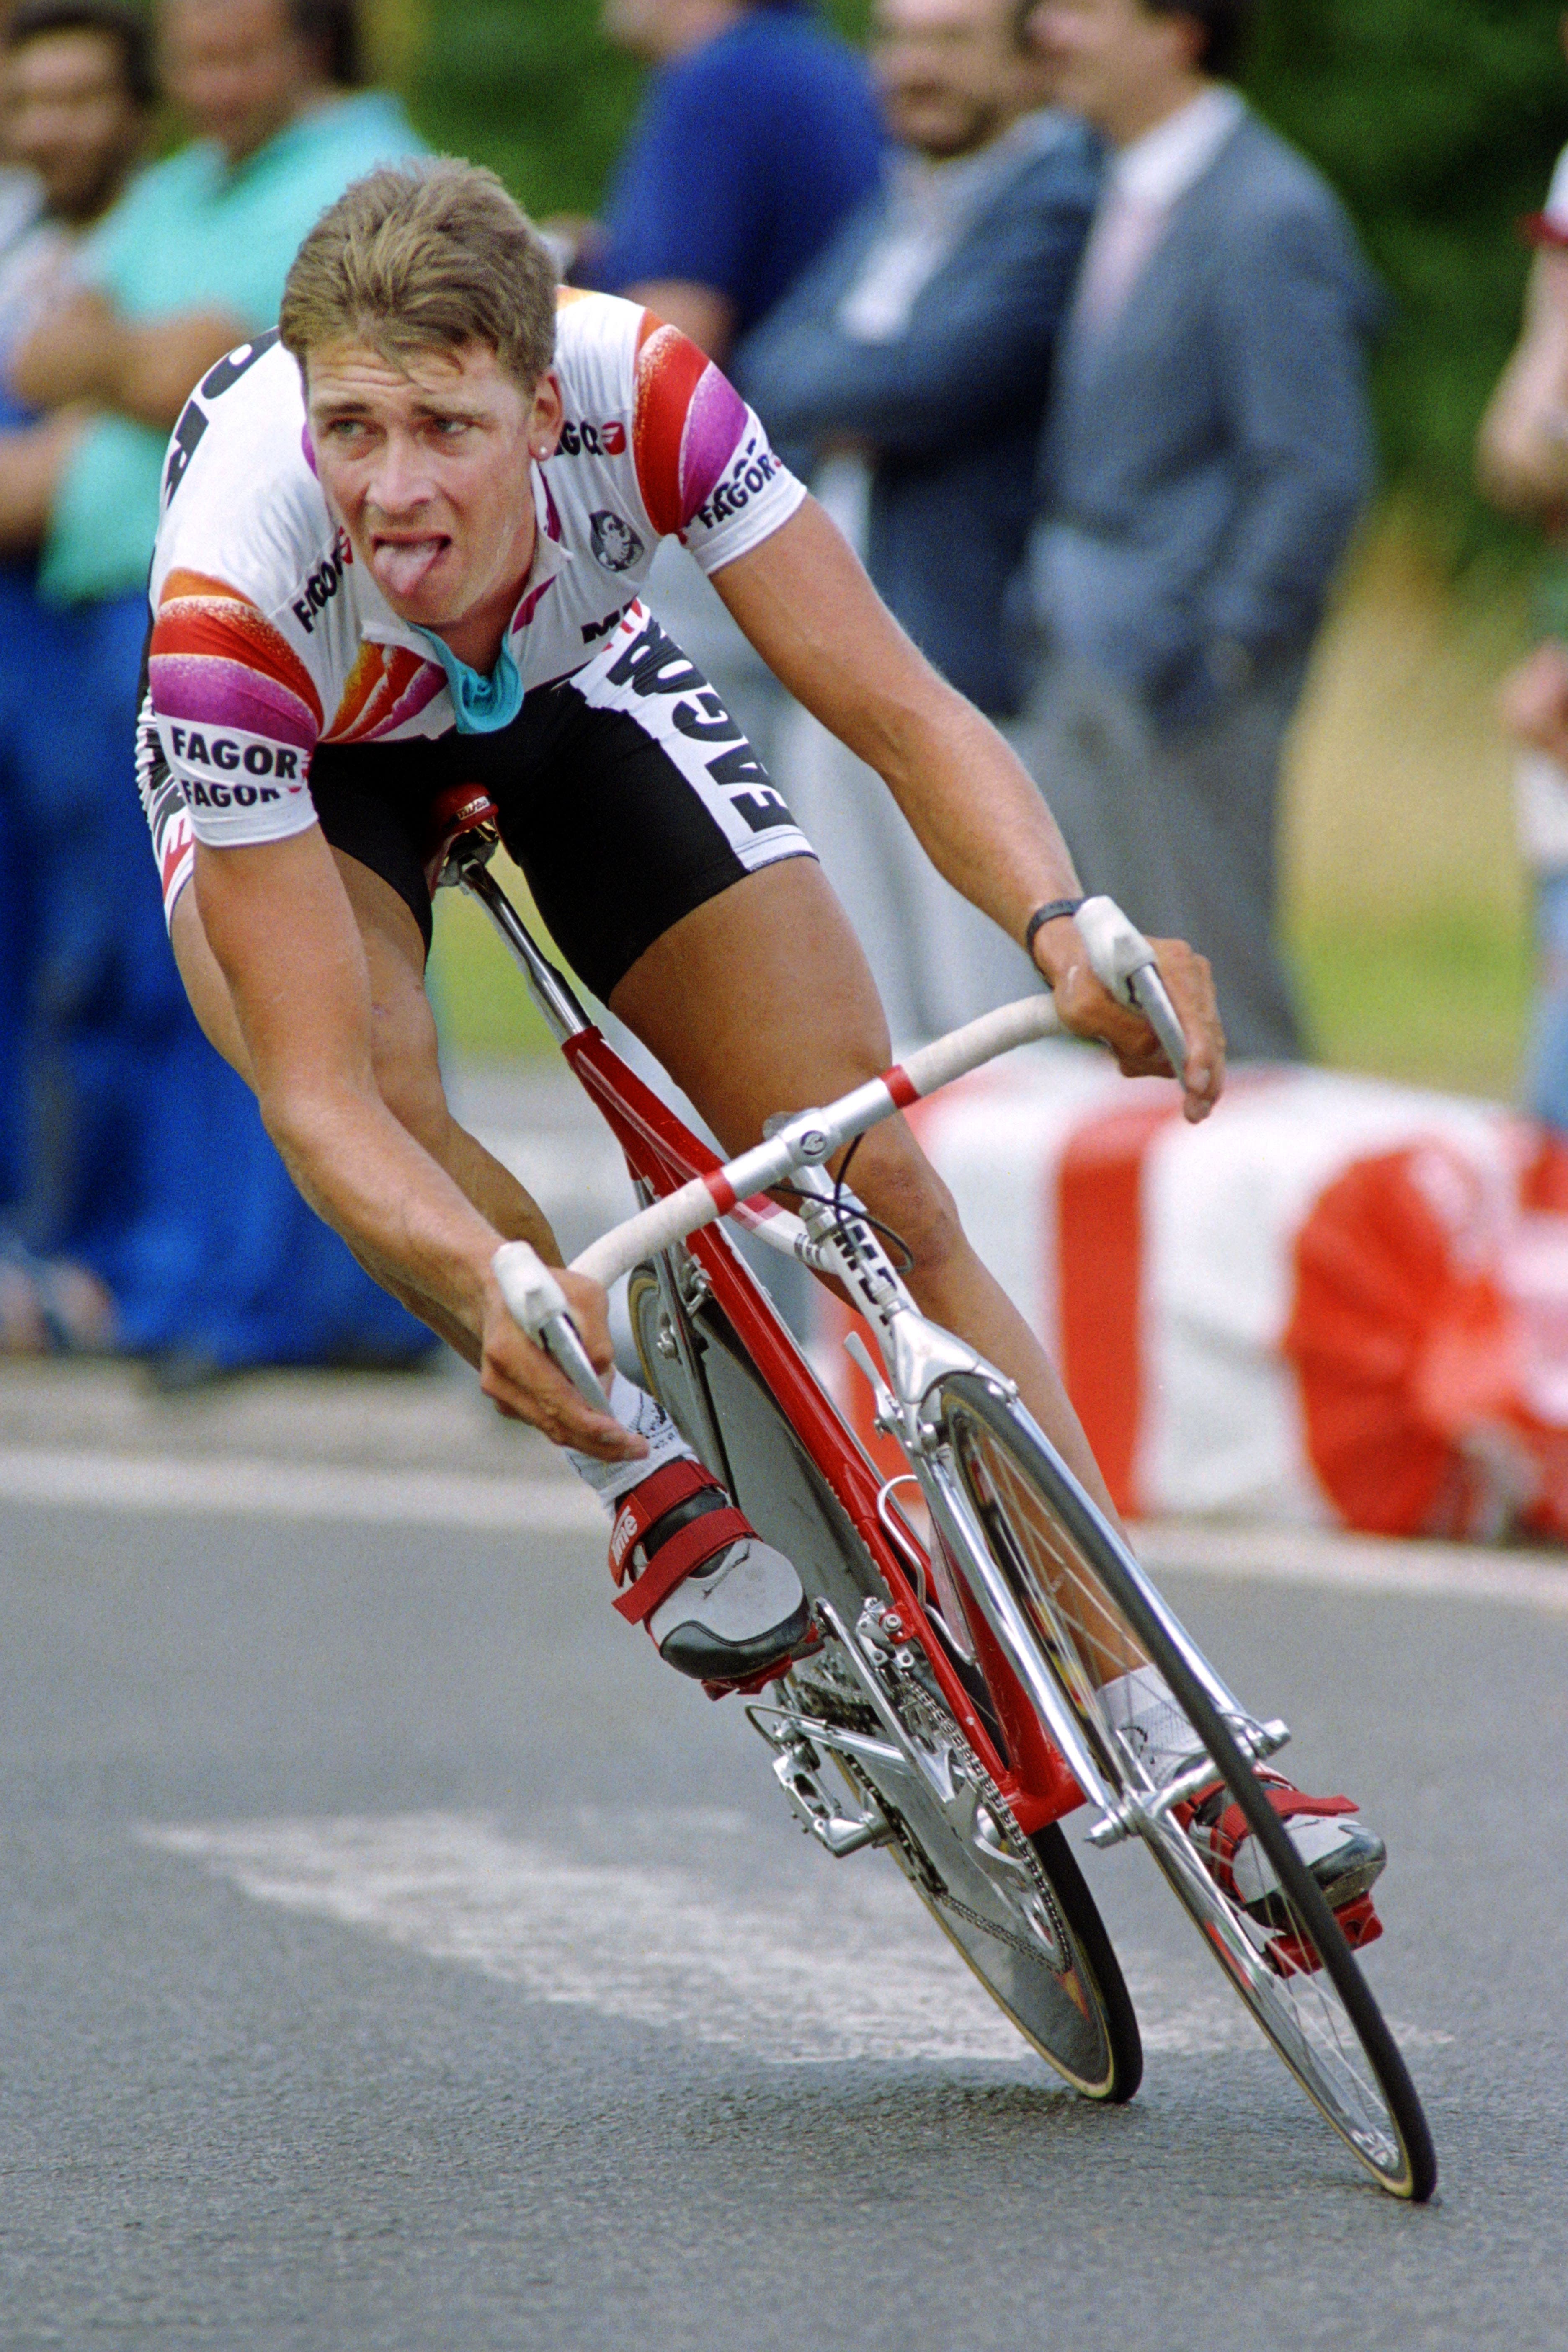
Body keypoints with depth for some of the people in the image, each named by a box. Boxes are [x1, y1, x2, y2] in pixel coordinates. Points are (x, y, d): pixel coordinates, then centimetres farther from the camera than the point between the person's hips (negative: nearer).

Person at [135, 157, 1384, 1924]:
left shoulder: (638, 394, -37)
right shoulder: (238, 603, -41)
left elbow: (901, 713, -32)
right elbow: (323, 1090, -42)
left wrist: (1063, 924, -52)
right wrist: (494, 1289, -61)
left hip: (569, 679, 2)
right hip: (299, 756, -2)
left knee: (888, 1200, -5)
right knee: (382, 1088, -35)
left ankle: (1166, 1740, 3)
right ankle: (647, 1473, -9)